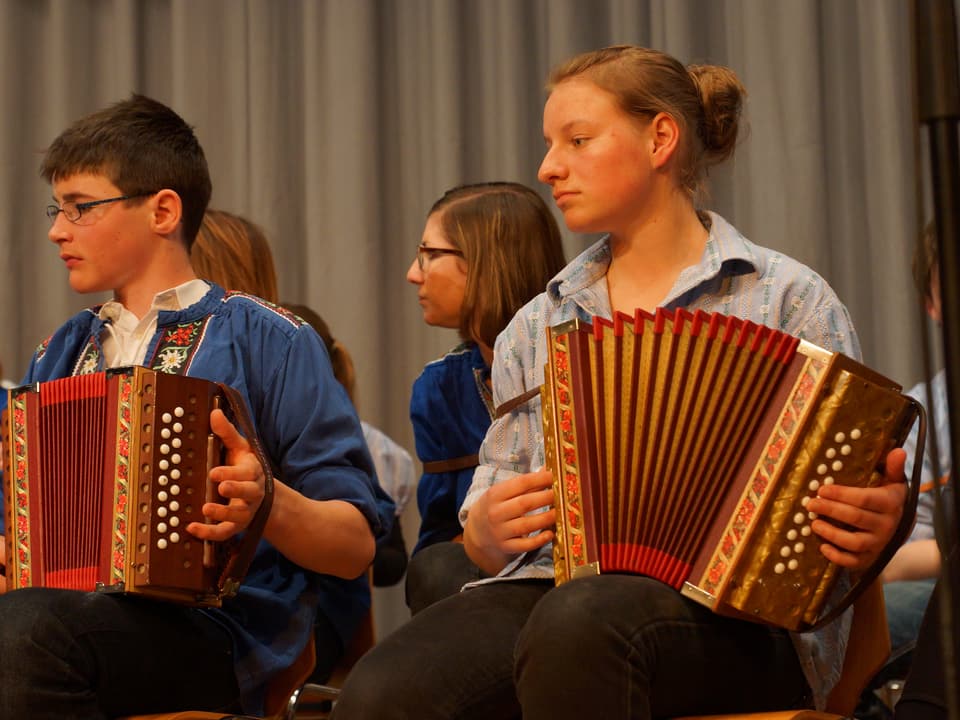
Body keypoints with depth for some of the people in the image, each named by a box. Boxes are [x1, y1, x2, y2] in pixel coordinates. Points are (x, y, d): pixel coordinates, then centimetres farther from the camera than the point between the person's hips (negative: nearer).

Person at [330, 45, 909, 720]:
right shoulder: (535, 328, 22)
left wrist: (872, 528, -19)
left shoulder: (788, 298, 8)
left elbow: (843, 500, 5)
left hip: (737, 615, -2)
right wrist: (489, 527, -3)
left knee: (582, 622, -39)